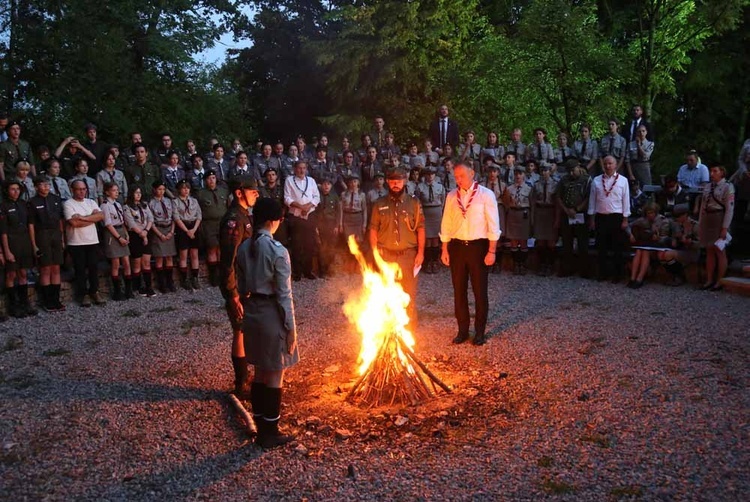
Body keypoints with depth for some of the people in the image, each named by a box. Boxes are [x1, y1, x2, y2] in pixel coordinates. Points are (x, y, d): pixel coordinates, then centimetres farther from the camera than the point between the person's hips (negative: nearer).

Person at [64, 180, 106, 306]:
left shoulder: (91, 202, 13)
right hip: (76, 243, -4)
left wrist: (83, 217, -13)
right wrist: (93, 218, -6)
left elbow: (101, 216, -3)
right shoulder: (68, 204, -4)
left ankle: (94, 292, 16)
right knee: (80, 270, 3)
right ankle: (83, 295, 11)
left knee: (94, 268, 5)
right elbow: (74, 222, -17)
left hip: (93, 241, 4)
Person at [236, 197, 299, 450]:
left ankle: (261, 428, 29)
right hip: (272, 314, -7)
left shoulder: (243, 248, 2)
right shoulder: (277, 250, -18)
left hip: (252, 313, 7)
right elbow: (284, 294, -17)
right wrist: (291, 327, -10)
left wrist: (247, 311, 19)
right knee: (275, 376, 6)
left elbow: (242, 287, 8)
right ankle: (270, 434, 17)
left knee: (259, 373, 18)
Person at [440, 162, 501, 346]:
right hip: (457, 247, 3)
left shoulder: (486, 195, -5)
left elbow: (493, 225, -5)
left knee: (480, 290, 6)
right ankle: (462, 330, 20)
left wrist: (491, 251, -9)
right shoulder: (451, 196, 6)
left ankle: (480, 331, 19)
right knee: (459, 291, 9)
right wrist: (445, 250, 5)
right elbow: (446, 224, 9)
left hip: (478, 246, -3)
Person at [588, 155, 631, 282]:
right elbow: (592, 200, 7)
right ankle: (603, 273, 17)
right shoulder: (596, 180, 5)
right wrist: (591, 218, 4)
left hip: (617, 217, -2)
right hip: (601, 217, 2)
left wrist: (625, 219, -3)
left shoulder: (623, 180, 1)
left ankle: (617, 274, 14)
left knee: (617, 248, 4)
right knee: (602, 247, 7)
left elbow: (626, 201, 1)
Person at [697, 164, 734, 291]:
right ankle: (709, 280, 15)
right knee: (709, 252, 9)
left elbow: (730, 209, -10)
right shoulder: (707, 187, 11)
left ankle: (719, 282, 8)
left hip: (719, 220, -6)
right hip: (706, 219, 6)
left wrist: (725, 228, -15)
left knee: (720, 252, 1)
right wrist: (700, 225, 10)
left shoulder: (728, 187, -6)